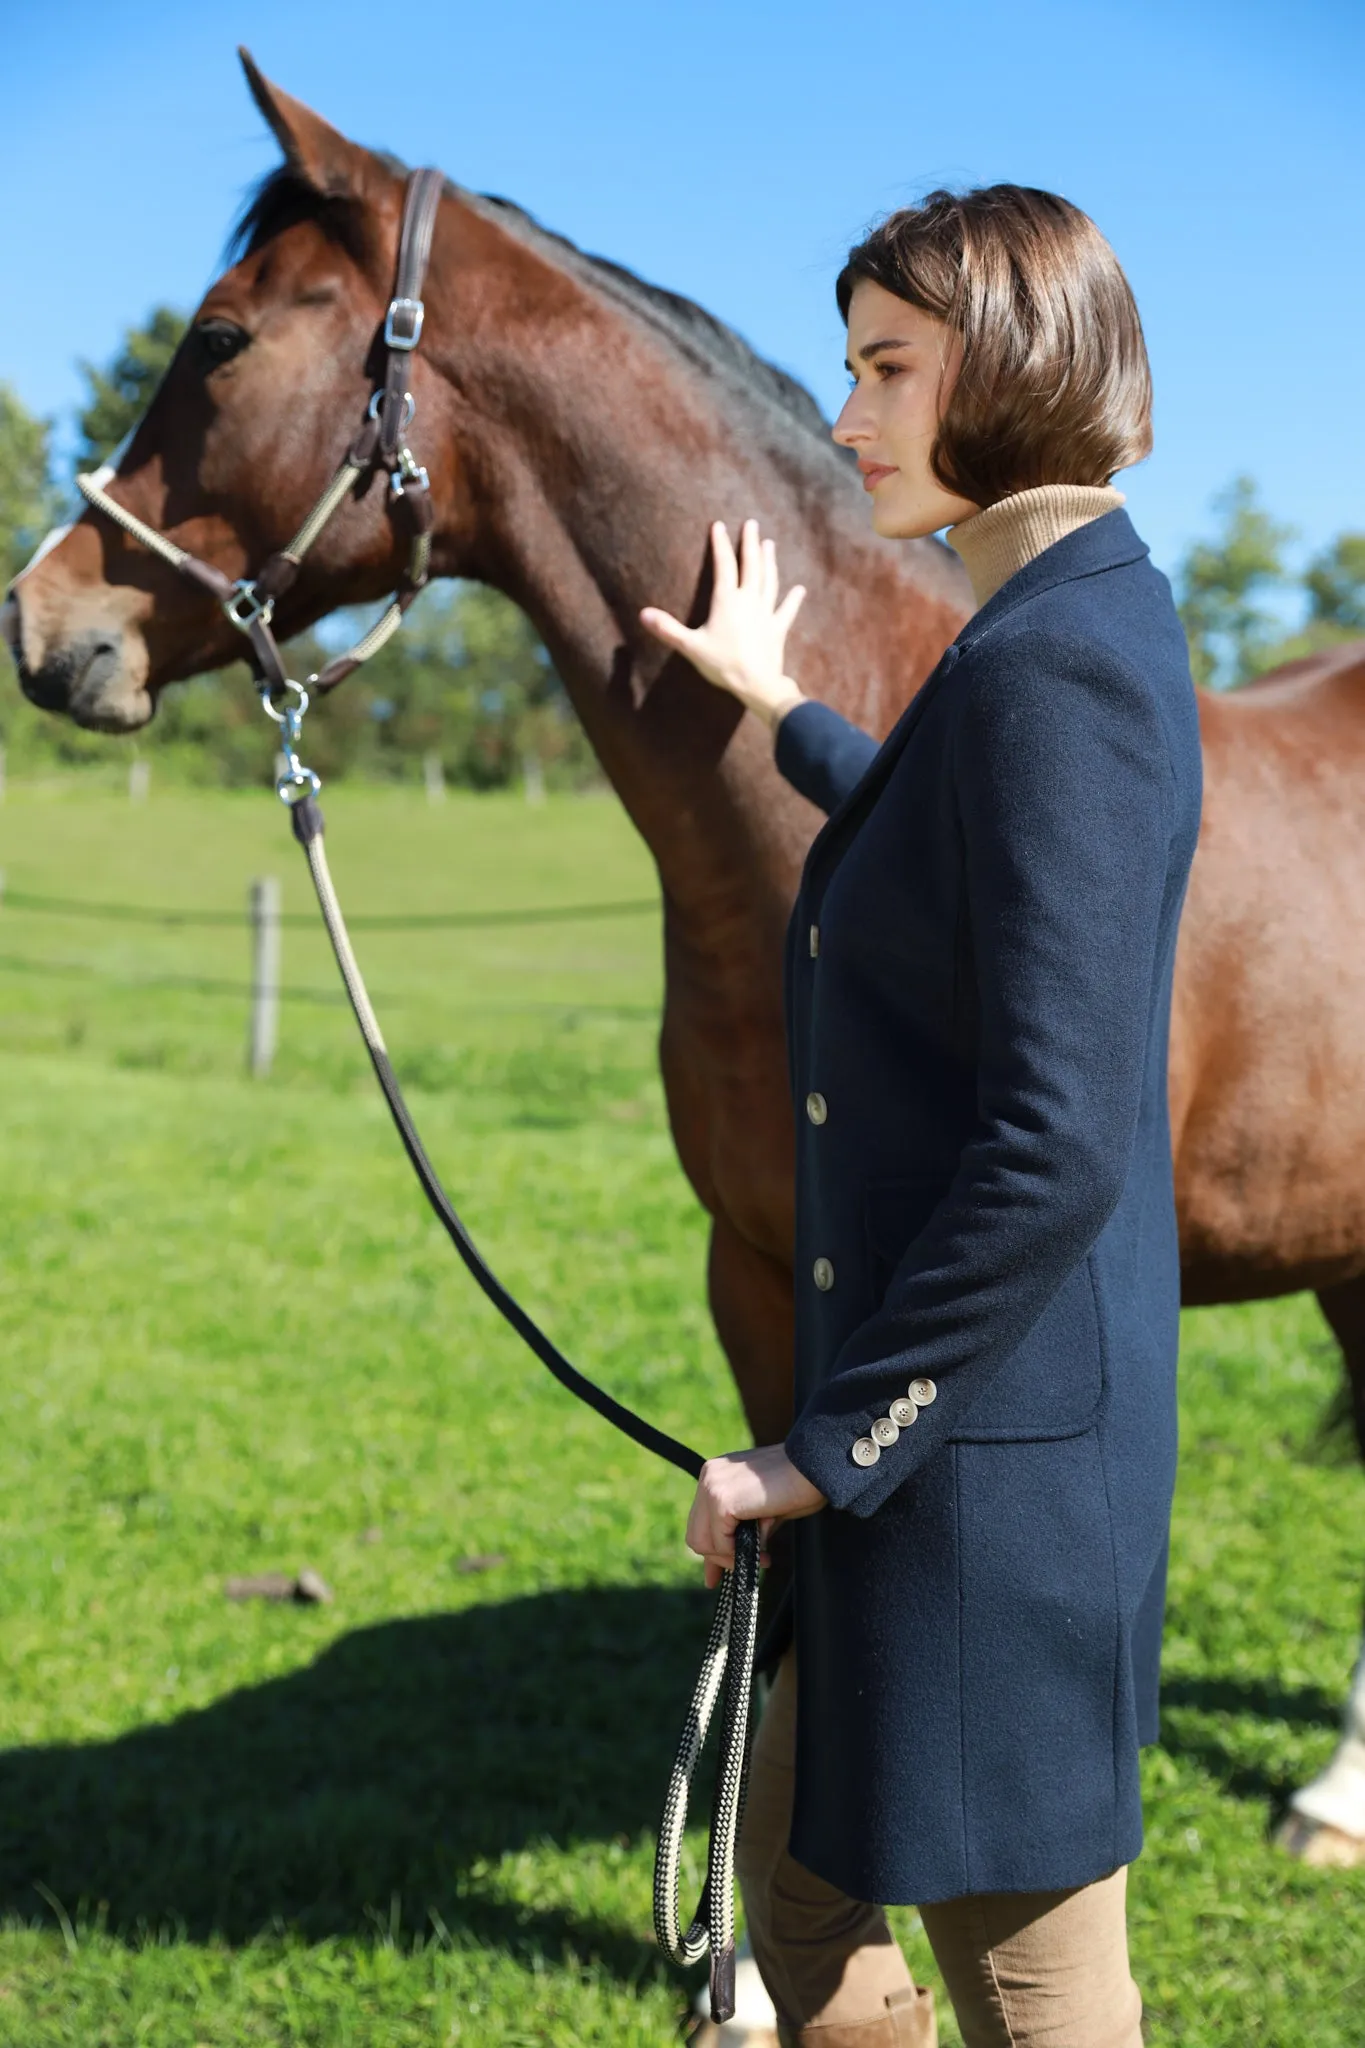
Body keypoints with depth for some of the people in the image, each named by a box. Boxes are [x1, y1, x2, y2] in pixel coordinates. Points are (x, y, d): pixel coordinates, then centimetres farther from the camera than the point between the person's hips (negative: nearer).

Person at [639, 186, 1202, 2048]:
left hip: (989, 1442, -10)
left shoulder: (1057, 657, -21)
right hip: (945, 1420, 10)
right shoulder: (1071, 626, 10)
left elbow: (1055, 1150, -27)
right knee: (797, 1879, 24)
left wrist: (831, 1445, -19)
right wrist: (782, 709, 45)